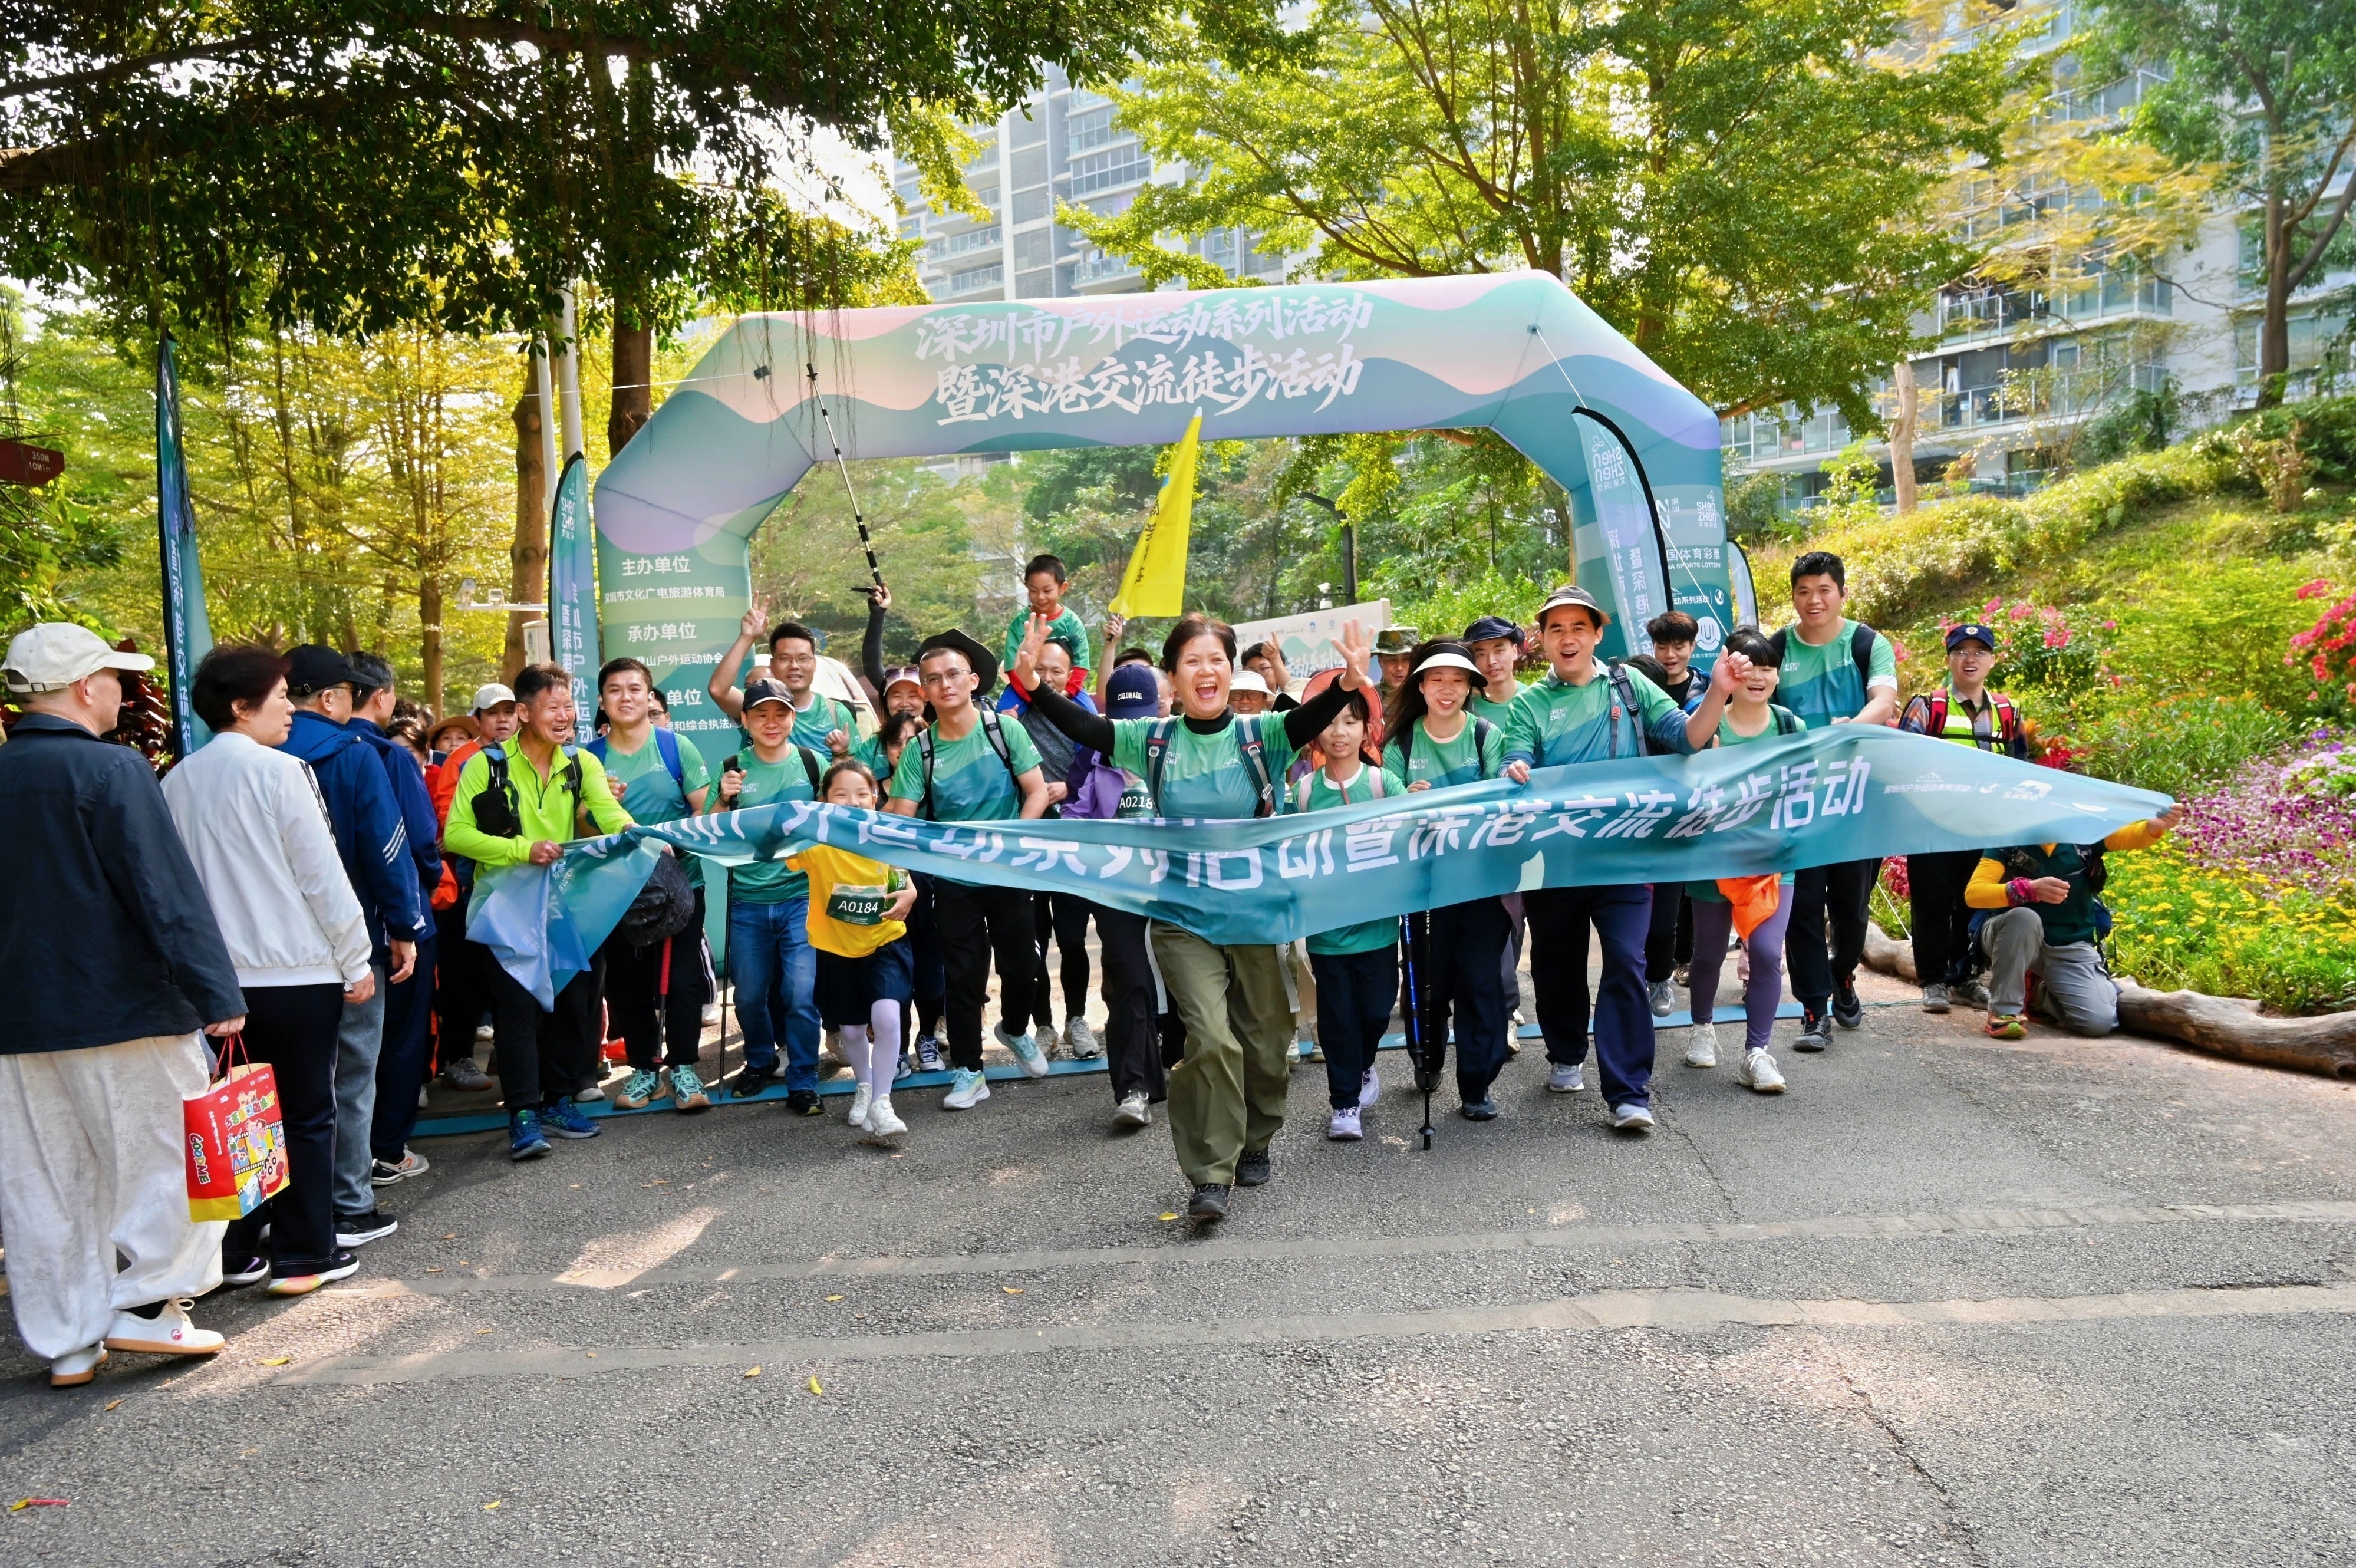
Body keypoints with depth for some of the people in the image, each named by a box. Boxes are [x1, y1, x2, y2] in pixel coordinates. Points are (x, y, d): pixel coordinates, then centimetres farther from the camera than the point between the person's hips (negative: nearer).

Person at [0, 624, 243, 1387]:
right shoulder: (111, 769, -14)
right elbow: (168, 889, -19)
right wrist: (216, 992, -18)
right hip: (122, 1009, -7)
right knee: (169, 1154, 9)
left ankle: (65, 1342, 20)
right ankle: (146, 1302, 7)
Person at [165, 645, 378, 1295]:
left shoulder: (178, 782, 6)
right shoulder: (278, 772, -12)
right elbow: (323, 876, -12)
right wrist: (356, 961, -5)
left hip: (220, 974, 6)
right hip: (297, 971, -6)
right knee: (306, 1114, 5)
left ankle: (237, 1250, 20)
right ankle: (303, 1254, 10)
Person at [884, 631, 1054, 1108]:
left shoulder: (1004, 730, -7)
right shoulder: (920, 749, -6)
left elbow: (1038, 793, -6)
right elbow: (902, 818, -8)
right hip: (954, 879, 0)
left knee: (1021, 961, 8)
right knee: (964, 974, 4)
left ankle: (1015, 1030, 39)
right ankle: (967, 1071, 16)